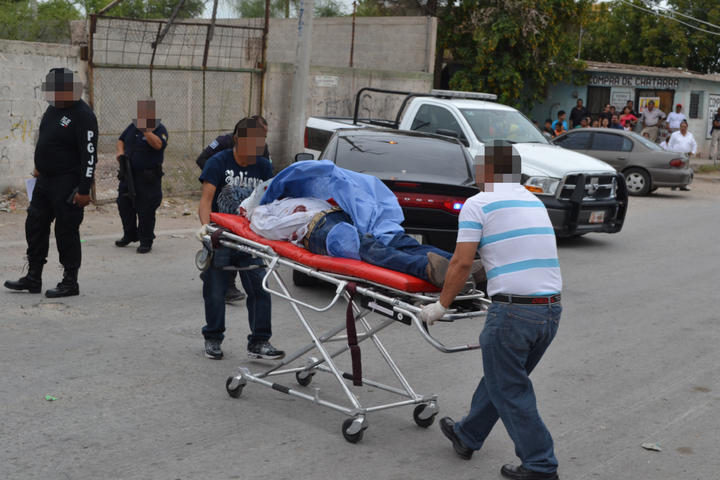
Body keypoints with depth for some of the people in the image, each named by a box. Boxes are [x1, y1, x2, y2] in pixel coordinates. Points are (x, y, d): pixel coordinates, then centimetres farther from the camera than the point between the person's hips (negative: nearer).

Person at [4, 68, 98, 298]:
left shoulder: (82, 115, -17)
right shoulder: (53, 109, 11)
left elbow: (89, 155, -20)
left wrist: (84, 190, -22)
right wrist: (40, 168, 24)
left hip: (67, 184, -9)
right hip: (45, 180, 9)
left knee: (66, 231, -2)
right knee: (35, 226, 12)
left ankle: (70, 283, 10)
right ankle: (33, 278, 22)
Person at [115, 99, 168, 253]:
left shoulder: (159, 129, -8)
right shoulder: (133, 126, 11)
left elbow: (158, 144, -27)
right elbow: (121, 140, 23)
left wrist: (146, 131, -32)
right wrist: (120, 152, 4)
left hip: (148, 178, -7)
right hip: (128, 175, 7)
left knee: (145, 210, -4)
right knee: (124, 205, 15)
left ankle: (146, 242, 7)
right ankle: (129, 235, 35)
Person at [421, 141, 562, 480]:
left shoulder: (478, 204, -4)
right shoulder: (534, 201, 17)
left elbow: (462, 263, -8)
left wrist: (441, 305, 3)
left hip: (513, 310, -8)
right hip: (552, 309, 8)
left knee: (509, 390, 8)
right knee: (499, 377, 22)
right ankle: (467, 436, 39)